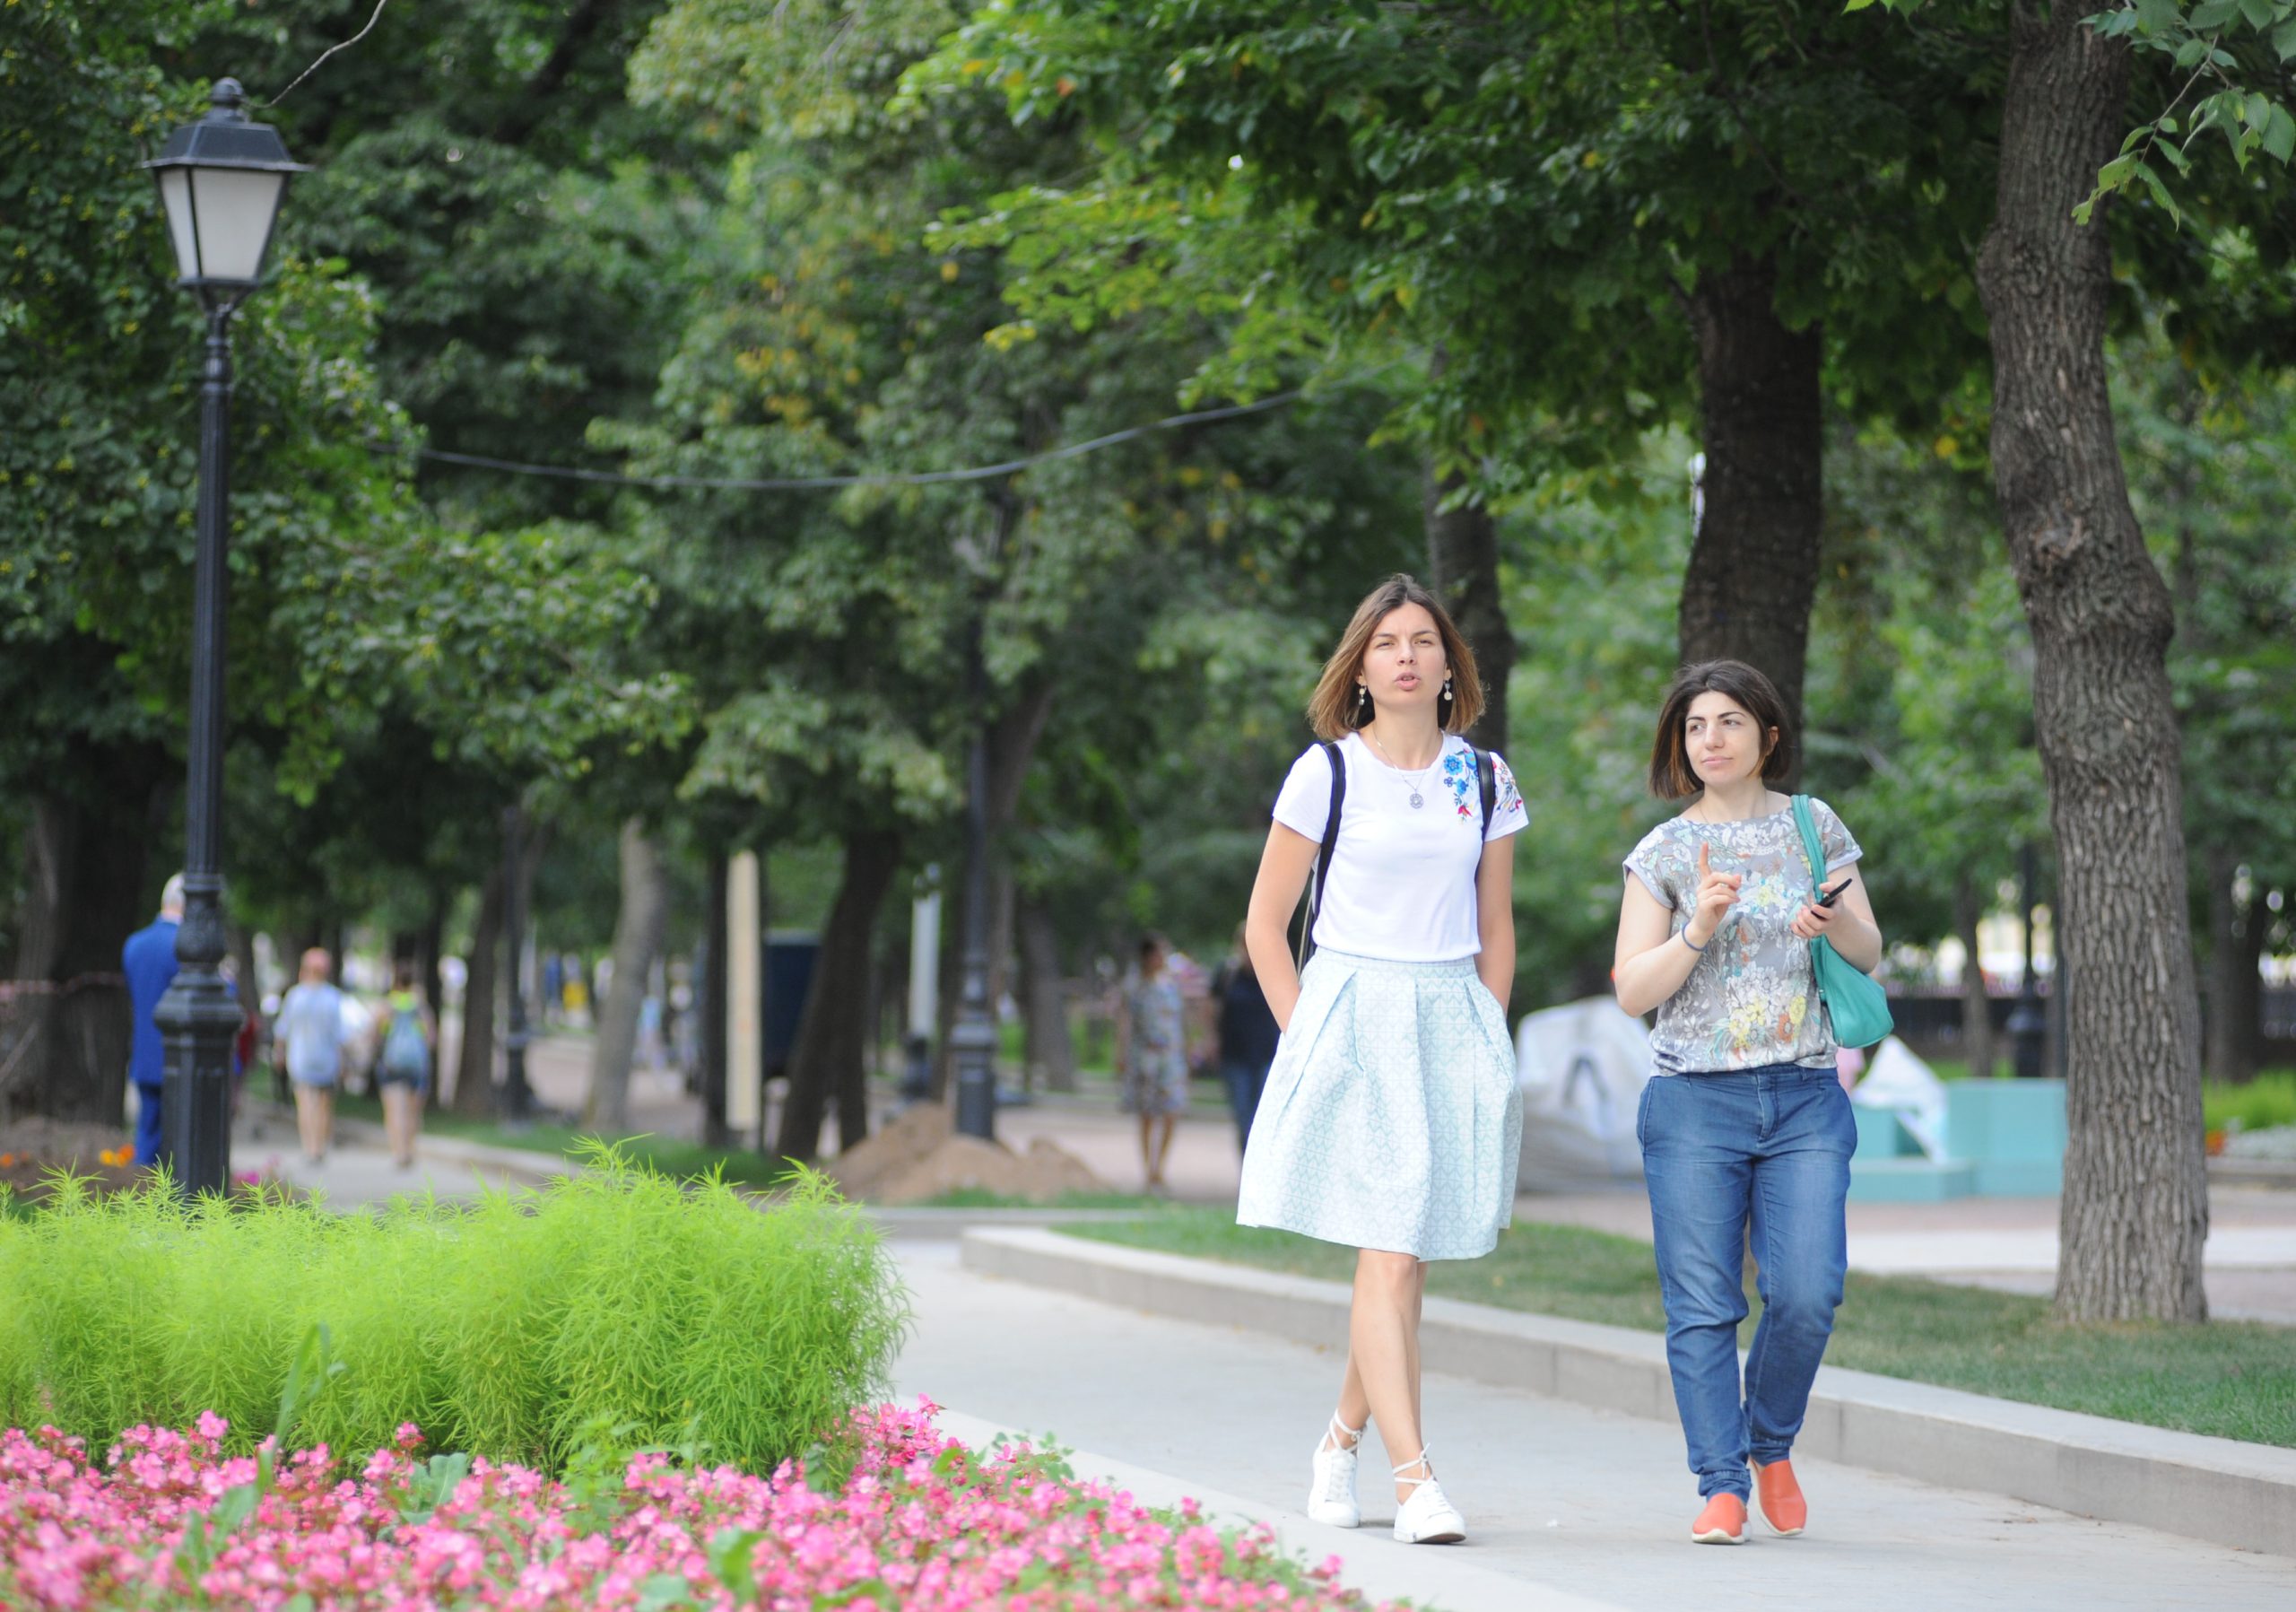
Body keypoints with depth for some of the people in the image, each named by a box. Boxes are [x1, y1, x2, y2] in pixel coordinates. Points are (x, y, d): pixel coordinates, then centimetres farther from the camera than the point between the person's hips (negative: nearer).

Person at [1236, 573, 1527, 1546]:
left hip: (1453, 1021, 4)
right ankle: (1415, 1478, -18)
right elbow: (1265, 925, 4)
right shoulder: (1326, 772, 0)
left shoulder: (1485, 781, 9)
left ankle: (1342, 1440, 28)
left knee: (1409, 1263, 7)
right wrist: (1308, 1037, -3)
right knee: (1388, 1257, -13)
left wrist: (1485, 1042, 11)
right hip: (1350, 1015, -4)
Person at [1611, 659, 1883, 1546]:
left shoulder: (1812, 826, 11)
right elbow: (1633, 990, 2)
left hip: (1805, 1098, 1)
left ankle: (1772, 1448, 15)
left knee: (1806, 1294, -9)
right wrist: (1699, 929, -13)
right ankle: (1722, 1488, 1)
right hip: (1695, 1100, -1)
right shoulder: (1663, 852, 7)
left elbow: (1870, 954, 12)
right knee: (1702, 1307, -5)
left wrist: (1837, 923, -10)